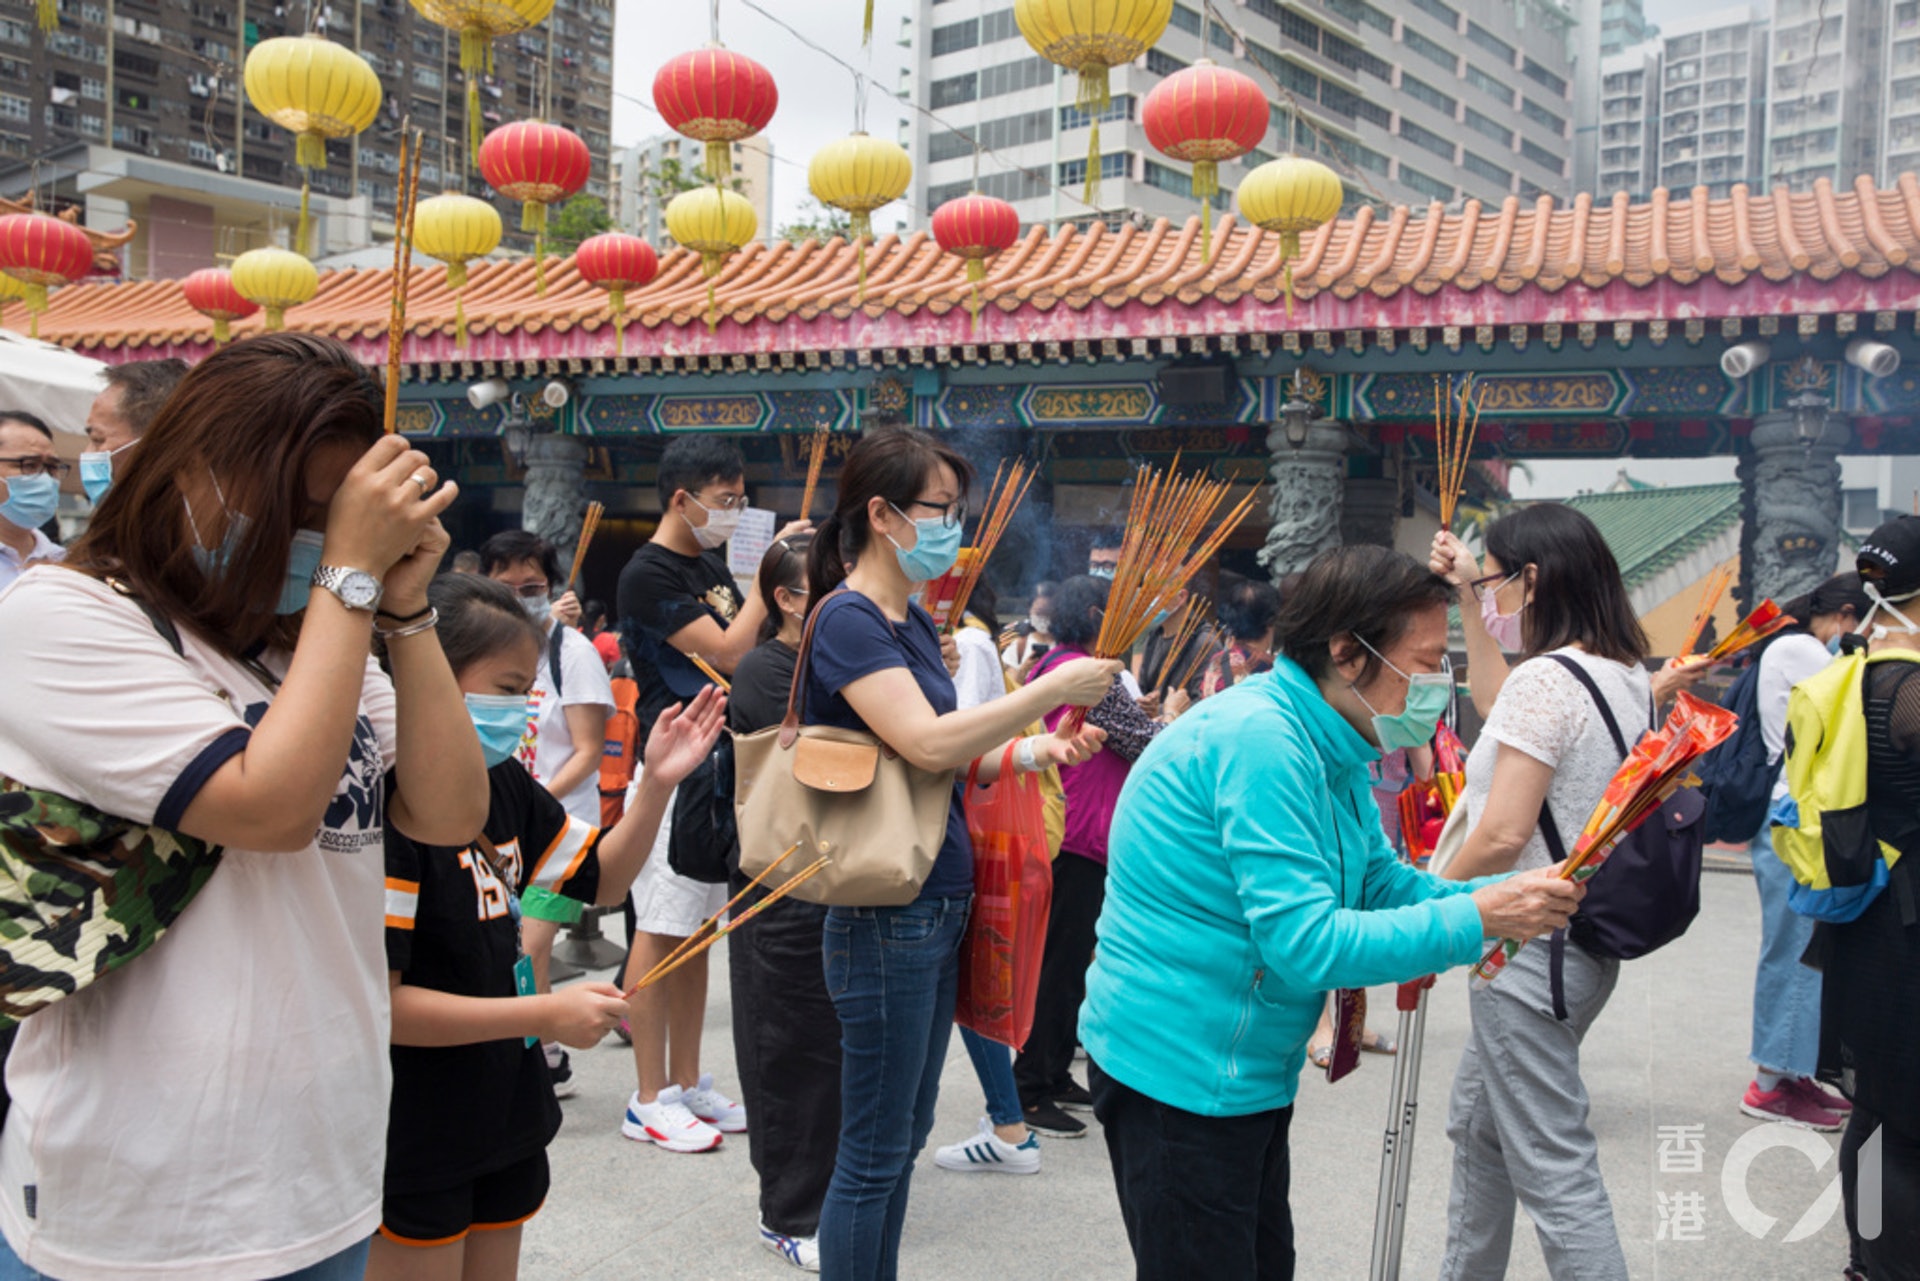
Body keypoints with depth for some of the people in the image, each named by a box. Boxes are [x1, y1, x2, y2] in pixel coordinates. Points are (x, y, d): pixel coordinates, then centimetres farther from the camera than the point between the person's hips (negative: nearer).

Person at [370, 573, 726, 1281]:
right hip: (414, 1140, -8)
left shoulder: (501, 781, 3)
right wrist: (549, 1015, -23)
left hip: (505, 1114, 8)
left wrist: (659, 781, -2)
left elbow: (602, 879, 13)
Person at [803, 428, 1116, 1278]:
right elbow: (927, 743, -27)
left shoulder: (911, 621, 12)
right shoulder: (847, 620, -16)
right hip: (884, 916, -9)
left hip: (938, 910, 9)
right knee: (874, 1153, 2)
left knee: (906, 1134, 19)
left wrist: (1033, 752, 1)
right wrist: (1055, 688, -21)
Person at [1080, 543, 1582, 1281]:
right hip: (1180, 1074, -10)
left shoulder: (1327, 748, 7)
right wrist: (1474, 922, -23)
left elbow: (1383, 883, 11)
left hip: (1247, 1073, 10)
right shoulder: (1259, 741, -25)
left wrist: (1509, 895, -4)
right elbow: (1304, 945, -28)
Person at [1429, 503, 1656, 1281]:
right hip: (1590, 935, 10)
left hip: (1531, 943, -10)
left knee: (1556, 1172, -3)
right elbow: (1504, 715, 25)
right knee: (1477, 1127, 24)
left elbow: (1503, 835, -25)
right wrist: (1469, 603, 27)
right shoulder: (1628, 677, 8)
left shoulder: (1544, 678, -20)